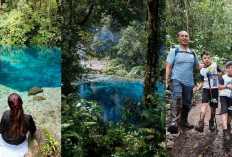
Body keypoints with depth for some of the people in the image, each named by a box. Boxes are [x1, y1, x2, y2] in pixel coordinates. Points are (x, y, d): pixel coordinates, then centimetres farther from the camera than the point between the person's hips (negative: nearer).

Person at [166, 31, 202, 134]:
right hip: (177, 80, -5)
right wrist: (166, 81, -12)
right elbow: (168, 67, -3)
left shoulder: (192, 53, 18)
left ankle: (183, 121, 33)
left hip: (189, 82, 6)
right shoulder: (174, 51, 3)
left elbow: (197, 67, 24)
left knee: (187, 103, 13)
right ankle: (174, 121, -40)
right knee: (177, 99, -27)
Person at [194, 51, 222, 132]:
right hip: (206, 89, 0)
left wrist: (217, 74, -9)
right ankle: (201, 123, -35)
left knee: (213, 108, 4)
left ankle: (211, 122, 30)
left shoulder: (214, 65, 2)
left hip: (214, 89, 0)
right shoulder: (202, 70, 5)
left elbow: (220, 73, 14)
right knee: (204, 104, -22)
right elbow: (202, 82, 8)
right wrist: (198, 87, -10)